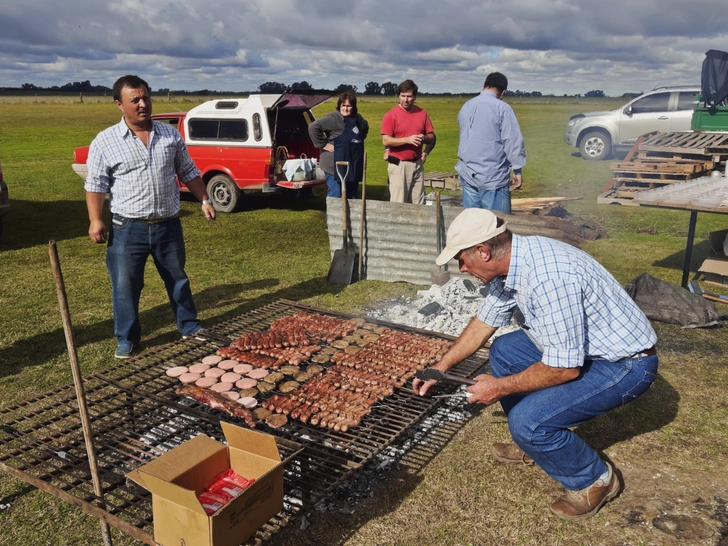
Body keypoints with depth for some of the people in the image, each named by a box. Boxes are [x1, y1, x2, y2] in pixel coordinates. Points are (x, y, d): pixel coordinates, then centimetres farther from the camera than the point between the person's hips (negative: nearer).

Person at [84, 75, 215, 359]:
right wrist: (95, 220, -13)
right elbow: (95, 184, -4)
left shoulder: (170, 135, 4)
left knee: (178, 279, 15)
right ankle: (127, 339, 22)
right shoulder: (105, 141, -5)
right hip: (128, 228, -2)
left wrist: (205, 200, 7)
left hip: (168, 225, 3)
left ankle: (189, 325, 32)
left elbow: (188, 172, 13)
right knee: (125, 286, 5)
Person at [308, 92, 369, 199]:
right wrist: (323, 144, -17)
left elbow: (365, 128, 31)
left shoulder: (358, 118, 8)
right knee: (335, 197, -6)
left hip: (353, 166, 7)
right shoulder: (332, 119, -13)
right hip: (335, 166, -7)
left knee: (352, 197, 14)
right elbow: (313, 127, -20)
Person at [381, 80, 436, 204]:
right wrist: (407, 139, -22)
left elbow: (431, 136, 12)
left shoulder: (422, 113, 8)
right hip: (398, 165, -4)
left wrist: (424, 138, -12)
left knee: (418, 203, 6)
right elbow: (386, 141, -12)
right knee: (398, 203, -4)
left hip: (417, 164, 4)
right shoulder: (391, 115, -5)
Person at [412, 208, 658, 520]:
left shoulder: (547, 276, -33)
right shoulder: (511, 261, -3)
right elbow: (484, 321, 12)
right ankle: (534, 443, 25)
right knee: (503, 351, 13)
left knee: (528, 420, -21)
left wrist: (501, 387, -16)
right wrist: (440, 367, 16)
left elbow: (565, 367, -29)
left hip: (626, 364, -9)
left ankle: (593, 480, 6)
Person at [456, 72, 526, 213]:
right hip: (493, 175, -6)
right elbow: (513, 141, -11)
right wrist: (517, 170, -6)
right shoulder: (502, 108, -10)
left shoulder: (466, 106, 10)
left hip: (467, 173, 6)